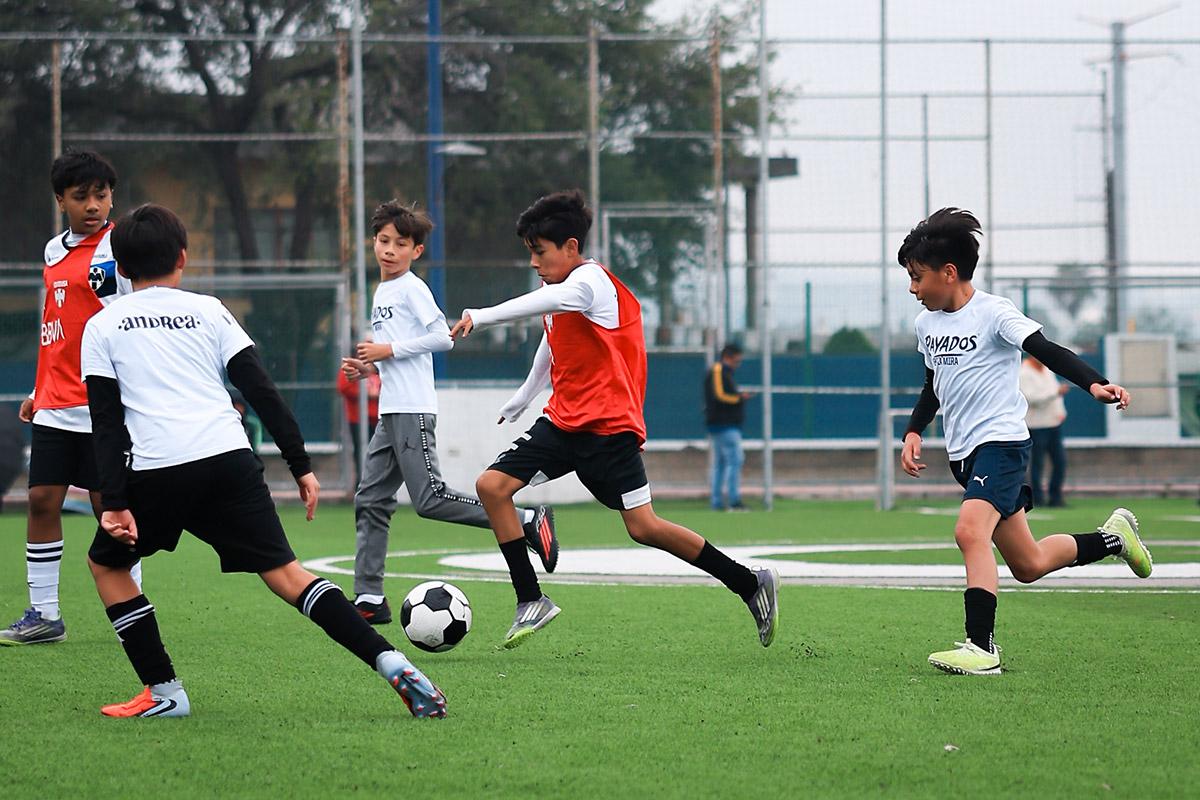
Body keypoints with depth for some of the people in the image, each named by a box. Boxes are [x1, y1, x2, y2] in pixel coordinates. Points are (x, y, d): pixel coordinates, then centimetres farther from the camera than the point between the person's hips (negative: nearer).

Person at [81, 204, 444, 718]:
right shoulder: (208, 311, 16)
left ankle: (164, 692, 14)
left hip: (157, 472, -2)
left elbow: (106, 420, 4)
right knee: (284, 571, 3)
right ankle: (392, 663, -13)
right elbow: (261, 391, 10)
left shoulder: (102, 328, 13)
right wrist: (301, 466, 12)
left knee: (106, 563, 22)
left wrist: (113, 502, 0)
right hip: (230, 460, 2)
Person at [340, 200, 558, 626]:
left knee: (430, 499, -14)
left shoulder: (411, 288, -6)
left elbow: (443, 336, -16)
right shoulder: (382, 293, 21)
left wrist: (389, 350, -14)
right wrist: (367, 368, 12)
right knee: (371, 502, 5)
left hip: (413, 412, -9)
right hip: (391, 413, 9)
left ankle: (528, 521, -8)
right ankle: (369, 598, 7)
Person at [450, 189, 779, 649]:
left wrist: (481, 317, -48)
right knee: (492, 485, -6)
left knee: (643, 528, -11)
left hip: (607, 426, -9)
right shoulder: (559, 291, 13)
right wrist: (524, 396, 44)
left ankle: (751, 585, 3)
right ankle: (531, 602, -2)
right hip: (563, 421, 9)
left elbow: (544, 303, -38)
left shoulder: (590, 282, -15)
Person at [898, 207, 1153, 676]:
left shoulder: (992, 313, -11)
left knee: (970, 532, -29)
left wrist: (1093, 385, -37)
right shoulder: (926, 324, 11)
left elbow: (1048, 352, -21)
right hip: (963, 453, 8)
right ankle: (1112, 537, 36)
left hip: (1001, 443, -8)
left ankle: (981, 647, -31)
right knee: (1027, 564, 12)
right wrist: (913, 431, 13)